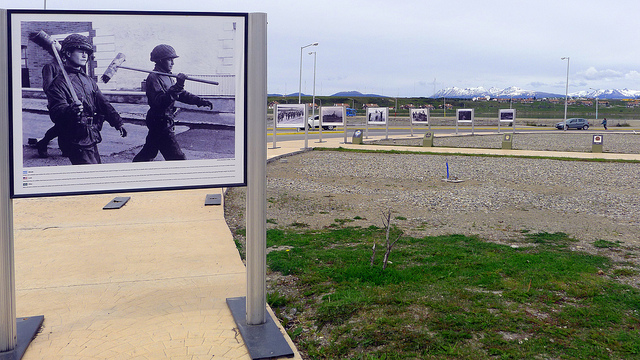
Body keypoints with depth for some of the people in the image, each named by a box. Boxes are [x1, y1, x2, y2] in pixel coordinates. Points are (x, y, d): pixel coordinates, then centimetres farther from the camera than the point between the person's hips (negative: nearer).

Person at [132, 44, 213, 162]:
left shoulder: (168, 77, 15)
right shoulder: (154, 78, -16)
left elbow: (182, 94, 17)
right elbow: (160, 101, -30)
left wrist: (200, 101, 5)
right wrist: (177, 87, -38)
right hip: (161, 125, -10)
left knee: (148, 154, 20)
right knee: (177, 158, -10)